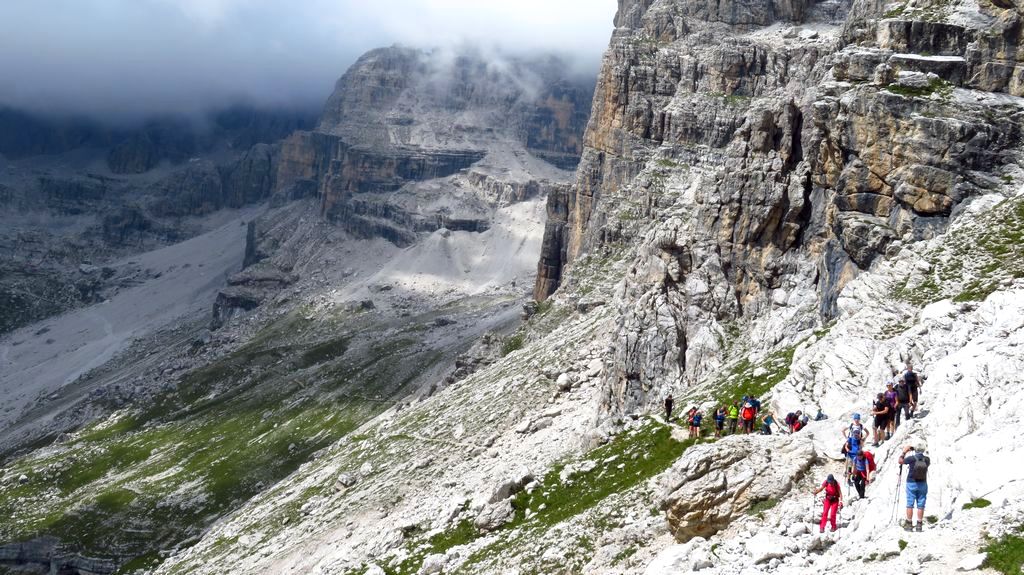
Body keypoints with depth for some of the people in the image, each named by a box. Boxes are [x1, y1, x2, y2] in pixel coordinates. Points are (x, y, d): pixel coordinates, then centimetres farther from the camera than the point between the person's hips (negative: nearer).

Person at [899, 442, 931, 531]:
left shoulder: (912, 458, -16)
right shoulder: (927, 459, -6)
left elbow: (901, 461, -1)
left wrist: (904, 452, 12)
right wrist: (920, 454, 23)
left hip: (911, 484, -2)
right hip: (922, 484, 2)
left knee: (910, 505, 4)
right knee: (920, 505, 6)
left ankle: (909, 524, 4)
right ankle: (919, 524, 7)